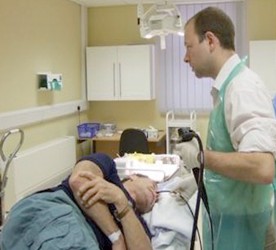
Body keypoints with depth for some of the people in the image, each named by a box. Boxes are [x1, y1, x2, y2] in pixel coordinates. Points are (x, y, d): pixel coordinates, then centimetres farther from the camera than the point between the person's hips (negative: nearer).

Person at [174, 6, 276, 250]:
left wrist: (200, 157, -22)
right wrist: (199, 178, 12)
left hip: (240, 226, -8)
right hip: (224, 219, 8)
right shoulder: (227, 86, 5)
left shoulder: (243, 86, -22)